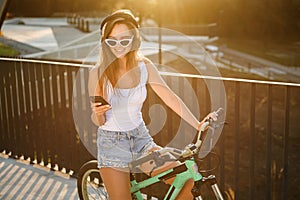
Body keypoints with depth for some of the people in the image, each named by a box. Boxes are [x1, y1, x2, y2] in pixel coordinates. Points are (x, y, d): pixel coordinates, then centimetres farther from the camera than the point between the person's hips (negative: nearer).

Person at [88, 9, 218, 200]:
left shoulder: (144, 66, -5)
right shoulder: (98, 73, -12)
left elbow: (170, 97, -1)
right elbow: (98, 121, -6)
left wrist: (198, 125, -10)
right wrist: (98, 113, -29)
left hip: (141, 138, 3)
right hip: (111, 143, -2)